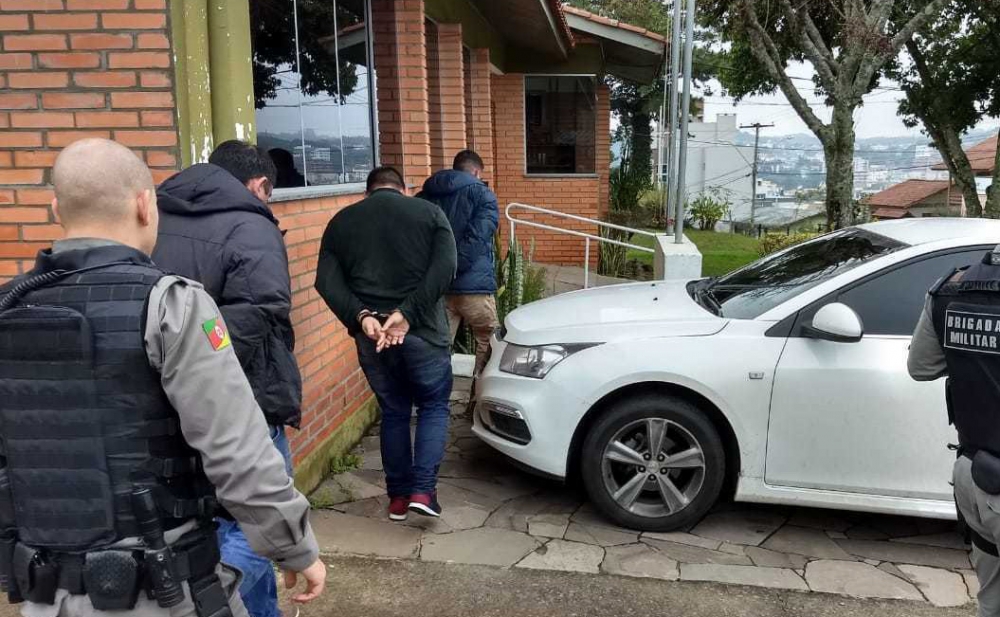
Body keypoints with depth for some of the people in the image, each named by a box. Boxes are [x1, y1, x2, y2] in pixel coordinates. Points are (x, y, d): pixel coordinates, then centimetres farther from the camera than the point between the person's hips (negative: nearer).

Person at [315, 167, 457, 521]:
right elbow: (444, 270, -11)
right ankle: (423, 490, 2)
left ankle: (398, 496, 21)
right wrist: (407, 314, -17)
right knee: (434, 406, 14)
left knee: (393, 413, 17)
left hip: (371, 336, 3)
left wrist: (361, 317, -12)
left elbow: (327, 281, -2)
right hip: (422, 332, -2)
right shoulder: (429, 213, 5)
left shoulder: (342, 221, 11)